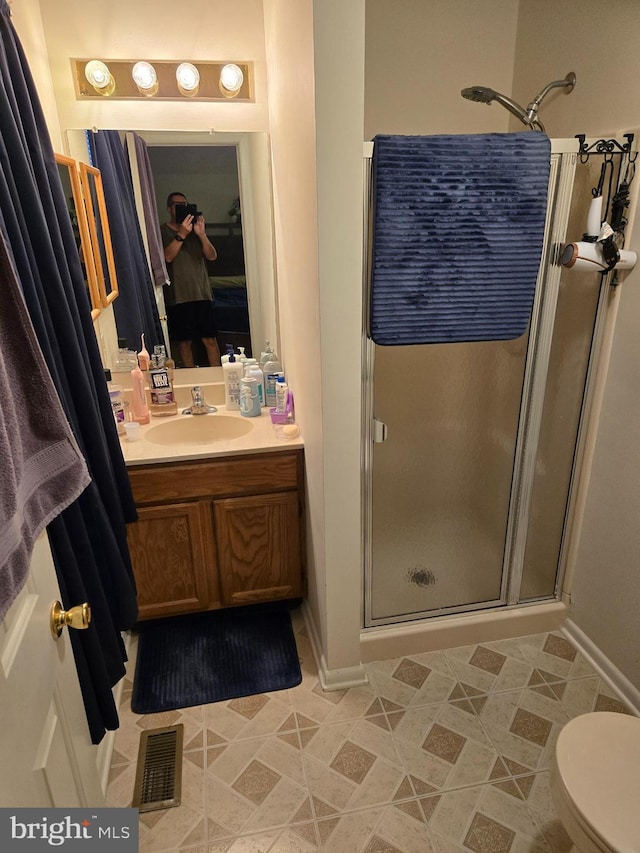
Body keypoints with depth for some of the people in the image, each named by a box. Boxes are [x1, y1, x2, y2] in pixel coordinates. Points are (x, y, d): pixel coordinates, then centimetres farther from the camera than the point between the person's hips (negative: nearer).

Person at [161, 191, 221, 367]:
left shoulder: (195, 228, 13)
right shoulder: (162, 231, 3)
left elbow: (212, 256, 1)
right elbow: (167, 256, -13)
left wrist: (201, 234, -14)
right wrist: (181, 234, -23)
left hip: (202, 293, 2)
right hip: (178, 296, -2)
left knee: (210, 340, 2)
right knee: (184, 341, 4)